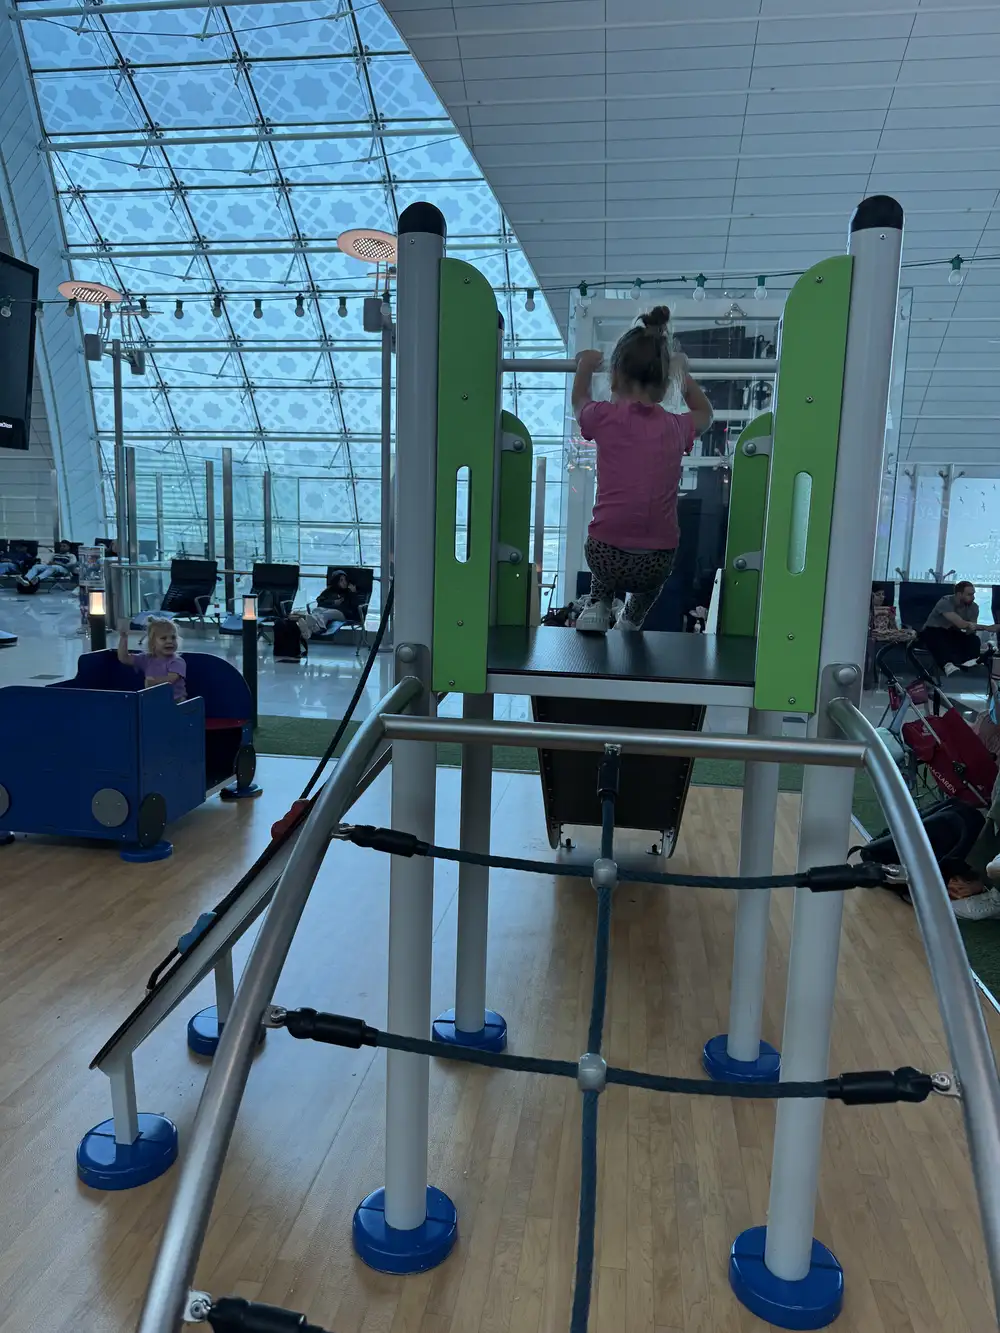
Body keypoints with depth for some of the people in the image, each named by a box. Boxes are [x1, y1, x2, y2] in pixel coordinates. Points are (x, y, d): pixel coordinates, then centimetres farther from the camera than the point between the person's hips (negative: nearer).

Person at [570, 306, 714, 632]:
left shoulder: (605, 418, -4)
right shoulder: (676, 427, 1)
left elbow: (579, 399, 23)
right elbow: (705, 413, 28)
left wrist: (585, 367, 39)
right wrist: (683, 374, 38)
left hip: (605, 556, -1)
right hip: (656, 564, 1)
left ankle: (598, 604, 19)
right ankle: (632, 620, 29)